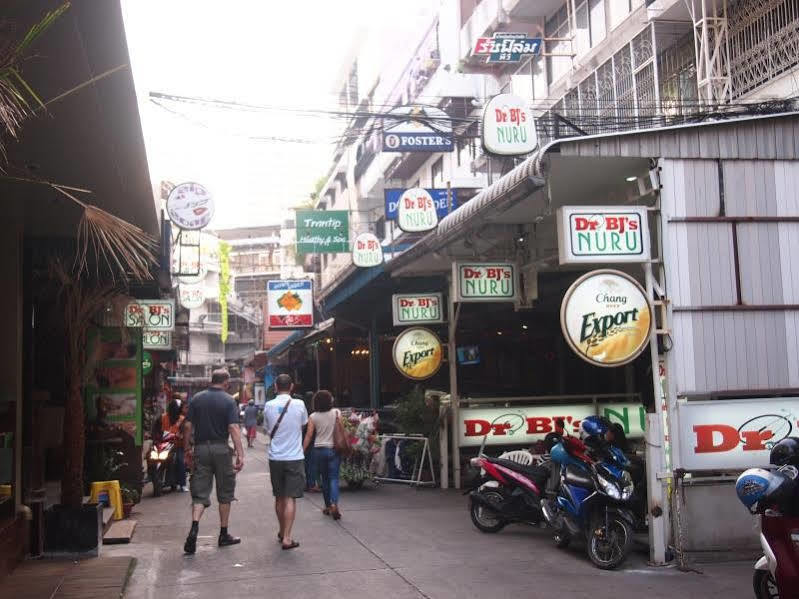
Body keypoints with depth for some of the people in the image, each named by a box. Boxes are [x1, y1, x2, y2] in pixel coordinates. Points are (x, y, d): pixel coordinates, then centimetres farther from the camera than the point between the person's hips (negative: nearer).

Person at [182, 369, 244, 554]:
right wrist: (240, 454, -14)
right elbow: (234, 429, -13)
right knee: (225, 493, 10)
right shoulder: (228, 401, -5)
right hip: (221, 449, -2)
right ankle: (224, 535, 17)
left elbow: (188, 426, 3)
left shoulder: (197, 399, 5)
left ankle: (194, 529, -18)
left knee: (200, 493, 3)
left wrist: (187, 450, 12)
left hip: (200, 448, 3)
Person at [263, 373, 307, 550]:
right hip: (294, 458, -3)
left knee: (279, 497, 16)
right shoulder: (299, 404, -8)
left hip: (275, 458, 3)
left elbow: (267, 429, 10)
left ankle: (282, 532, 31)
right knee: (290, 498, -3)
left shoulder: (268, 406, -2)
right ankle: (287, 537, -10)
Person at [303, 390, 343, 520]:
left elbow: (309, 435, -4)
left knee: (325, 478, 14)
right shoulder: (336, 413, -3)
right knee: (334, 477, -1)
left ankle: (328, 506, 20)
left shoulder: (313, 417, -3)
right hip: (334, 449, -1)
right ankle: (334, 504, -21)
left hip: (319, 449, 1)